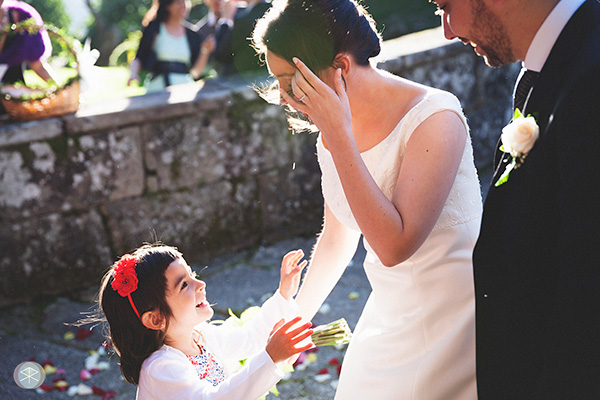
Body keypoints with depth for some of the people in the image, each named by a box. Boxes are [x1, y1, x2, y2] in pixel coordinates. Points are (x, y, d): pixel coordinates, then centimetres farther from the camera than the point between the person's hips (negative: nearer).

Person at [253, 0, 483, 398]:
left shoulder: (435, 117, -22)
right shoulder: (335, 132, -1)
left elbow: (394, 245, -31)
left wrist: (339, 136, -29)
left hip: (452, 323, -6)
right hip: (386, 319, 6)